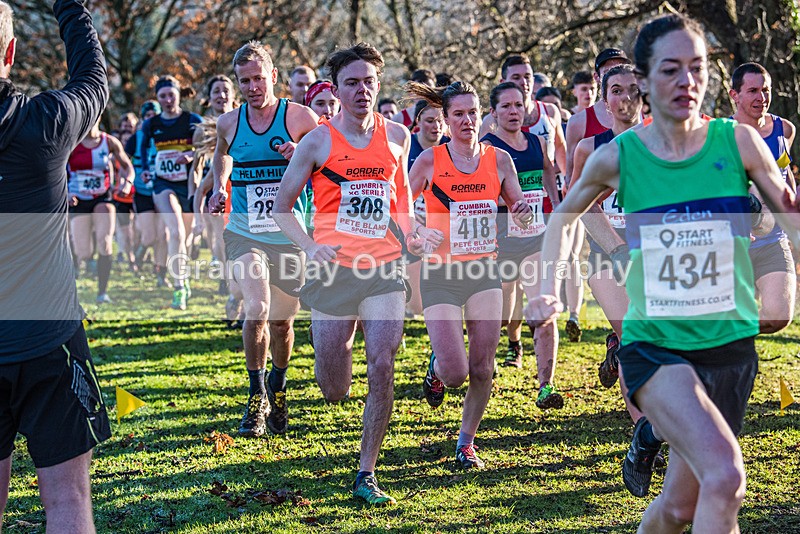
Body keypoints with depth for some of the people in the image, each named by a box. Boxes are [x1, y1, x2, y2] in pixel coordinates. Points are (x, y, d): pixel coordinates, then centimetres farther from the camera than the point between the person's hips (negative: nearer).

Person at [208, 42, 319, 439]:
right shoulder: (229, 123, 3)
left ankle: (277, 391, 38)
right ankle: (256, 396, 0)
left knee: (282, 321, 10)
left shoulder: (301, 118, -6)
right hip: (244, 233, 0)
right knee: (257, 309, -19)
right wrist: (219, 187, 10)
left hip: (289, 236, 0)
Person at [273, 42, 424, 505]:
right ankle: (336, 349, 43)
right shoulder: (318, 142, -2)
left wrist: (408, 229, 7)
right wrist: (309, 247, -13)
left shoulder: (396, 135, 8)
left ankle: (367, 474, 4)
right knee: (335, 392, 3)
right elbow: (282, 206, 4)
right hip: (335, 269, -2)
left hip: (385, 267, 2)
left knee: (382, 370, -10)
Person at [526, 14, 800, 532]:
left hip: (731, 344, 2)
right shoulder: (617, 157, -3)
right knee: (725, 477, -26)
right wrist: (550, 290, 6)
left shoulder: (738, 142, -4)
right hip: (653, 346, -2)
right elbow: (564, 216, 14)